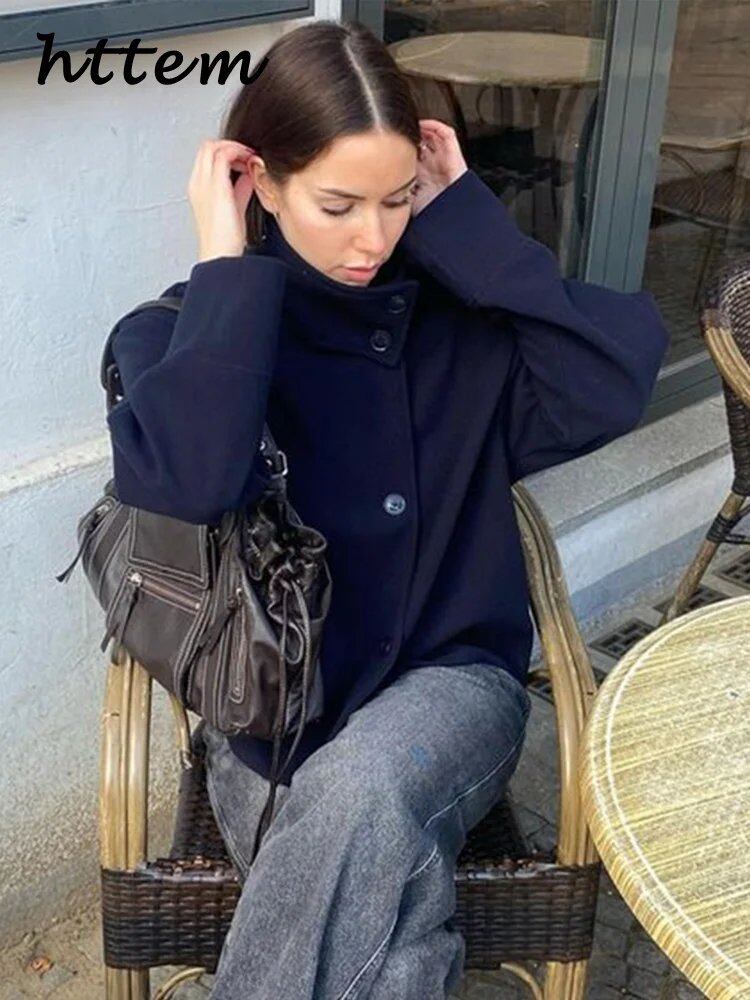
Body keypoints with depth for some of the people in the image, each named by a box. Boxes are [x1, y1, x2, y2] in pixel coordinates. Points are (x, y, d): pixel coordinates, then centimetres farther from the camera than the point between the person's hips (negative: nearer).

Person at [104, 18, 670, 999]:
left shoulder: (457, 306, 0)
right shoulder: (188, 332, -4)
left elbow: (613, 384, -16)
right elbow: (186, 478, -26)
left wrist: (461, 221, -11)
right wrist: (228, 267, -16)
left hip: (452, 676, 1)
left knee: (356, 795, -33)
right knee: (387, 875, -32)